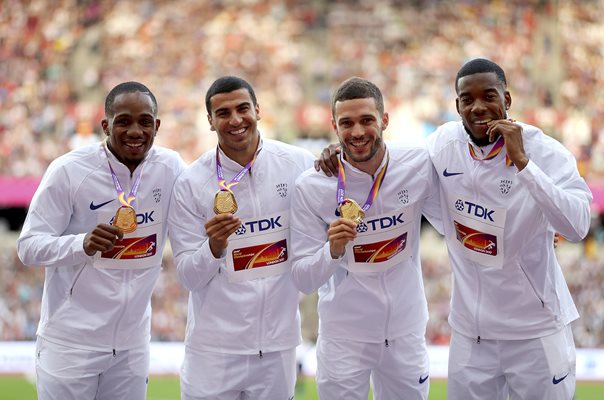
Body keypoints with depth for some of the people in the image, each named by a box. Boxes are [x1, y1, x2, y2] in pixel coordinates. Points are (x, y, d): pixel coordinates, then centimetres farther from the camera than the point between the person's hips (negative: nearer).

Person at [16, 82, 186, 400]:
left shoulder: (171, 167, -1)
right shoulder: (69, 171, -12)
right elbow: (28, 247, -13)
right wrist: (83, 243, -30)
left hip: (133, 343, 4)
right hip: (71, 342, -4)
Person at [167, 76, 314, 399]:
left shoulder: (299, 164, -4)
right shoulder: (190, 183, -6)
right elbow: (188, 278, -5)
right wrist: (214, 248, -24)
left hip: (279, 343, 1)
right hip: (215, 346, -1)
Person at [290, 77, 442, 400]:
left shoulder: (419, 166, -10)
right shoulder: (310, 188, -15)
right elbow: (303, 281, -13)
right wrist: (332, 251, -30)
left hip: (406, 333, 2)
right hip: (343, 338, -2)